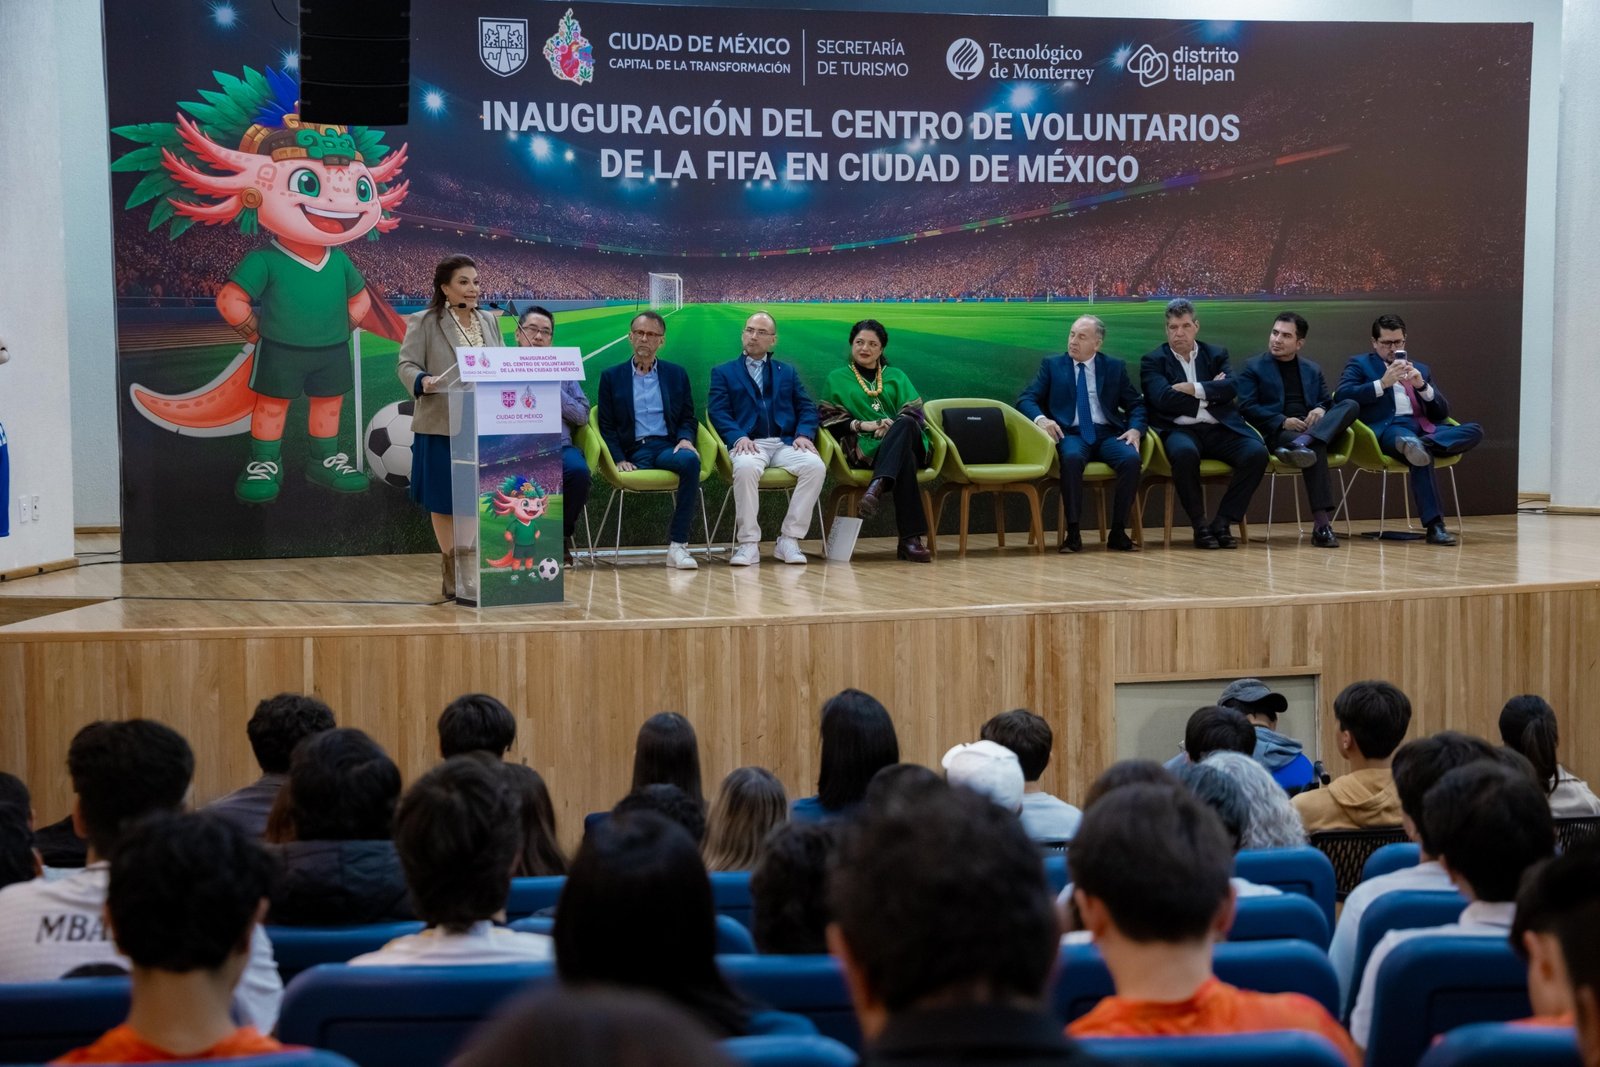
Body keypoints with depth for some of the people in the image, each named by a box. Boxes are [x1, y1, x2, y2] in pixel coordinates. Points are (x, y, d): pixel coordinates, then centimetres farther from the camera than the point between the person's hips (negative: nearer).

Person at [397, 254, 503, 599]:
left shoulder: (489, 321, 13)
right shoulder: (424, 323, -2)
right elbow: (407, 364, -6)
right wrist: (422, 381, -26)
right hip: (443, 425, -4)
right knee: (445, 502, 2)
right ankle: (453, 572, 11)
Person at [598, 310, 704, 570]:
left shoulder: (676, 374, 20)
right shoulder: (612, 377, 15)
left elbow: (688, 419, 18)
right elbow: (607, 427, 10)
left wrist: (686, 439, -6)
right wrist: (619, 459, -7)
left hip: (668, 448, 1)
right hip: (635, 451, -1)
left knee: (690, 460, -35)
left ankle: (678, 545, -34)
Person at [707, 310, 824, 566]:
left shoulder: (787, 372, 26)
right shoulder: (723, 372, 18)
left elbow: (806, 408, 16)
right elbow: (717, 411, 3)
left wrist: (804, 434, -6)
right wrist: (738, 437, -16)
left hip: (785, 443, 3)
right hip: (748, 444, -2)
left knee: (815, 465, -30)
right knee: (745, 467, -39)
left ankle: (789, 540, -23)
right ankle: (749, 543, -30)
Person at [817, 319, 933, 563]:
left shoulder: (896, 377, 27)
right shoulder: (837, 379, 22)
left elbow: (915, 413, 13)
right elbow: (828, 419, 9)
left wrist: (894, 426, -11)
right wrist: (861, 425, -9)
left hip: (904, 441, 2)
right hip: (862, 448, -2)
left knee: (905, 424, -40)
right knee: (905, 460, -40)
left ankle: (878, 486, -56)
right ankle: (910, 538, -52)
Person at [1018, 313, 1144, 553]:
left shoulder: (1115, 367, 15)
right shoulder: (1052, 365, 13)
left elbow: (1136, 405, 13)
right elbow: (1026, 399, 5)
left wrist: (1136, 429, -8)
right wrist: (1040, 419, -17)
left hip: (1108, 434, 2)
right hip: (1071, 434, -2)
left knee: (1131, 459, -30)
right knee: (1072, 458, -37)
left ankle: (1118, 531, -22)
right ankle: (1073, 532, -33)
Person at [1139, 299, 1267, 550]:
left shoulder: (1216, 354, 18)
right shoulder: (1153, 361, 9)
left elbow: (1231, 388, 0)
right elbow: (1164, 400, -8)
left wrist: (1194, 389, -10)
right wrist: (1211, 393, -2)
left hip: (1219, 429, 3)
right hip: (1179, 430, -3)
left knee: (1257, 453, -25)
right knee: (1185, 453, -39)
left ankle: (1222, 523, -14)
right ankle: (1200, 526, -21)